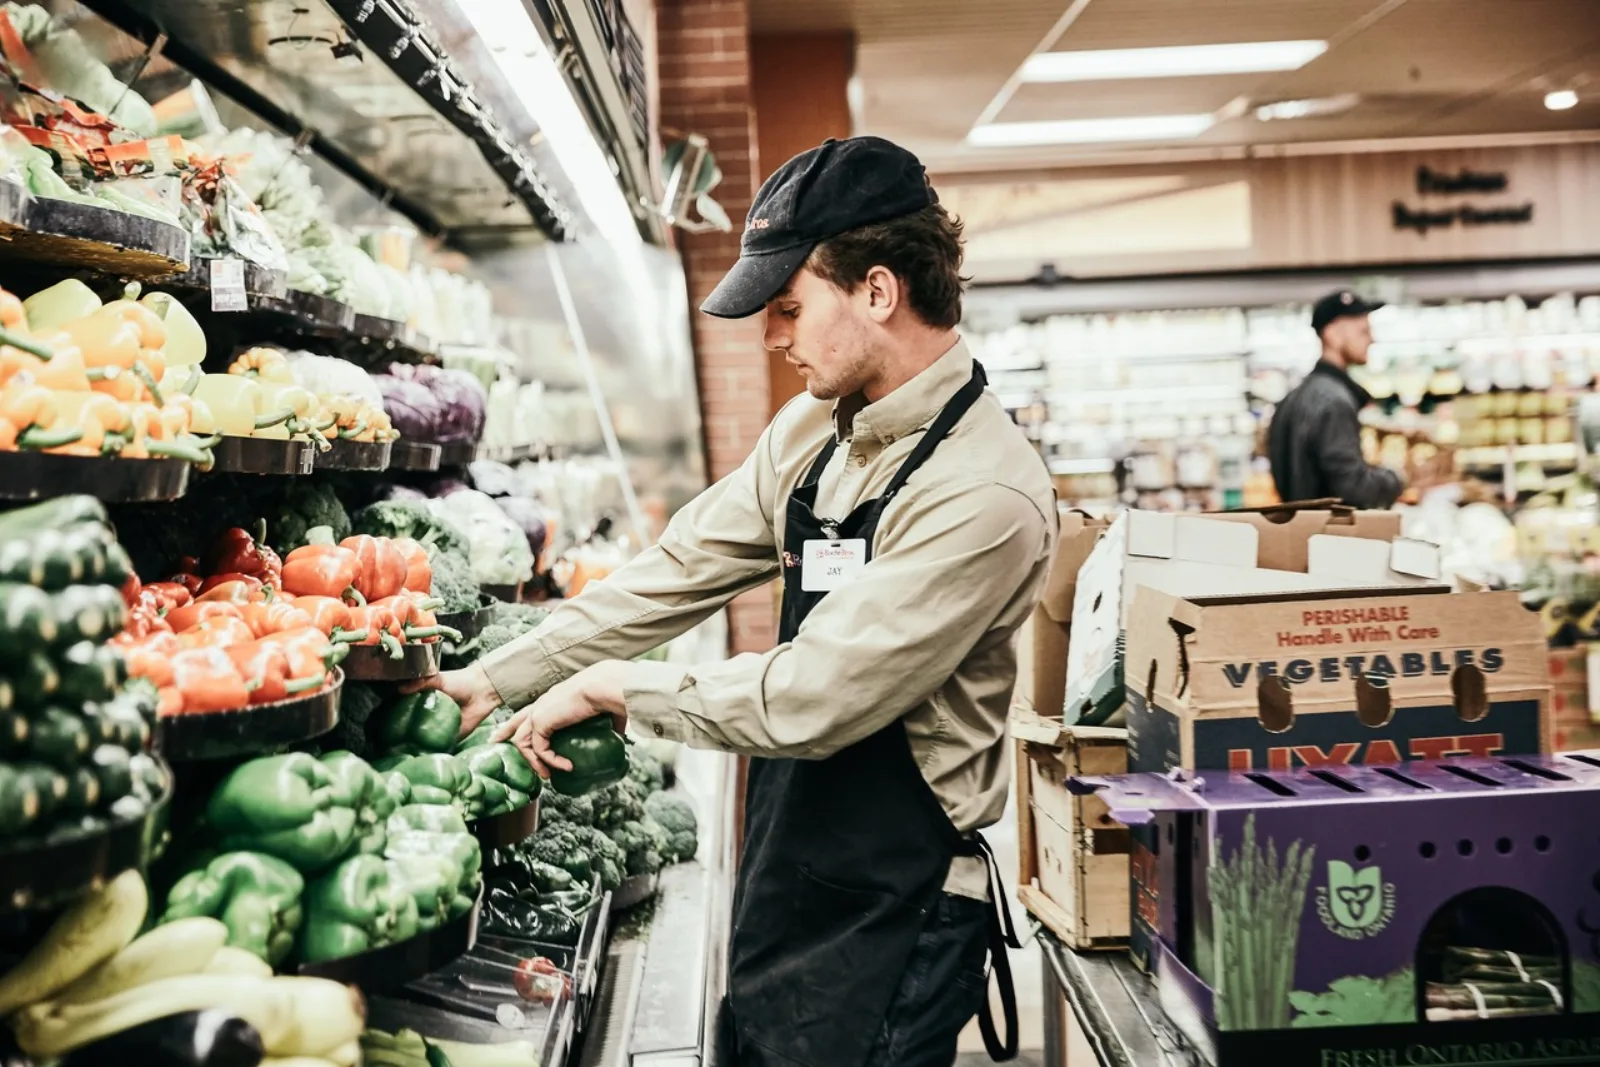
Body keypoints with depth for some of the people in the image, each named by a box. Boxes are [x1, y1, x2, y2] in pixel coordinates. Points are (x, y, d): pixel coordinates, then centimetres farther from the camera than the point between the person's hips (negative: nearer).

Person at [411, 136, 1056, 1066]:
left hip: (889, 920, -7)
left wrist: (611, 687, -13)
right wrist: (496, 678, 6)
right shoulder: (815, 430, 3)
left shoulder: (983, 494, -24)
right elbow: (684, 568, 8)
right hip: (784, 885, 7)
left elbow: (806, 701, -25)